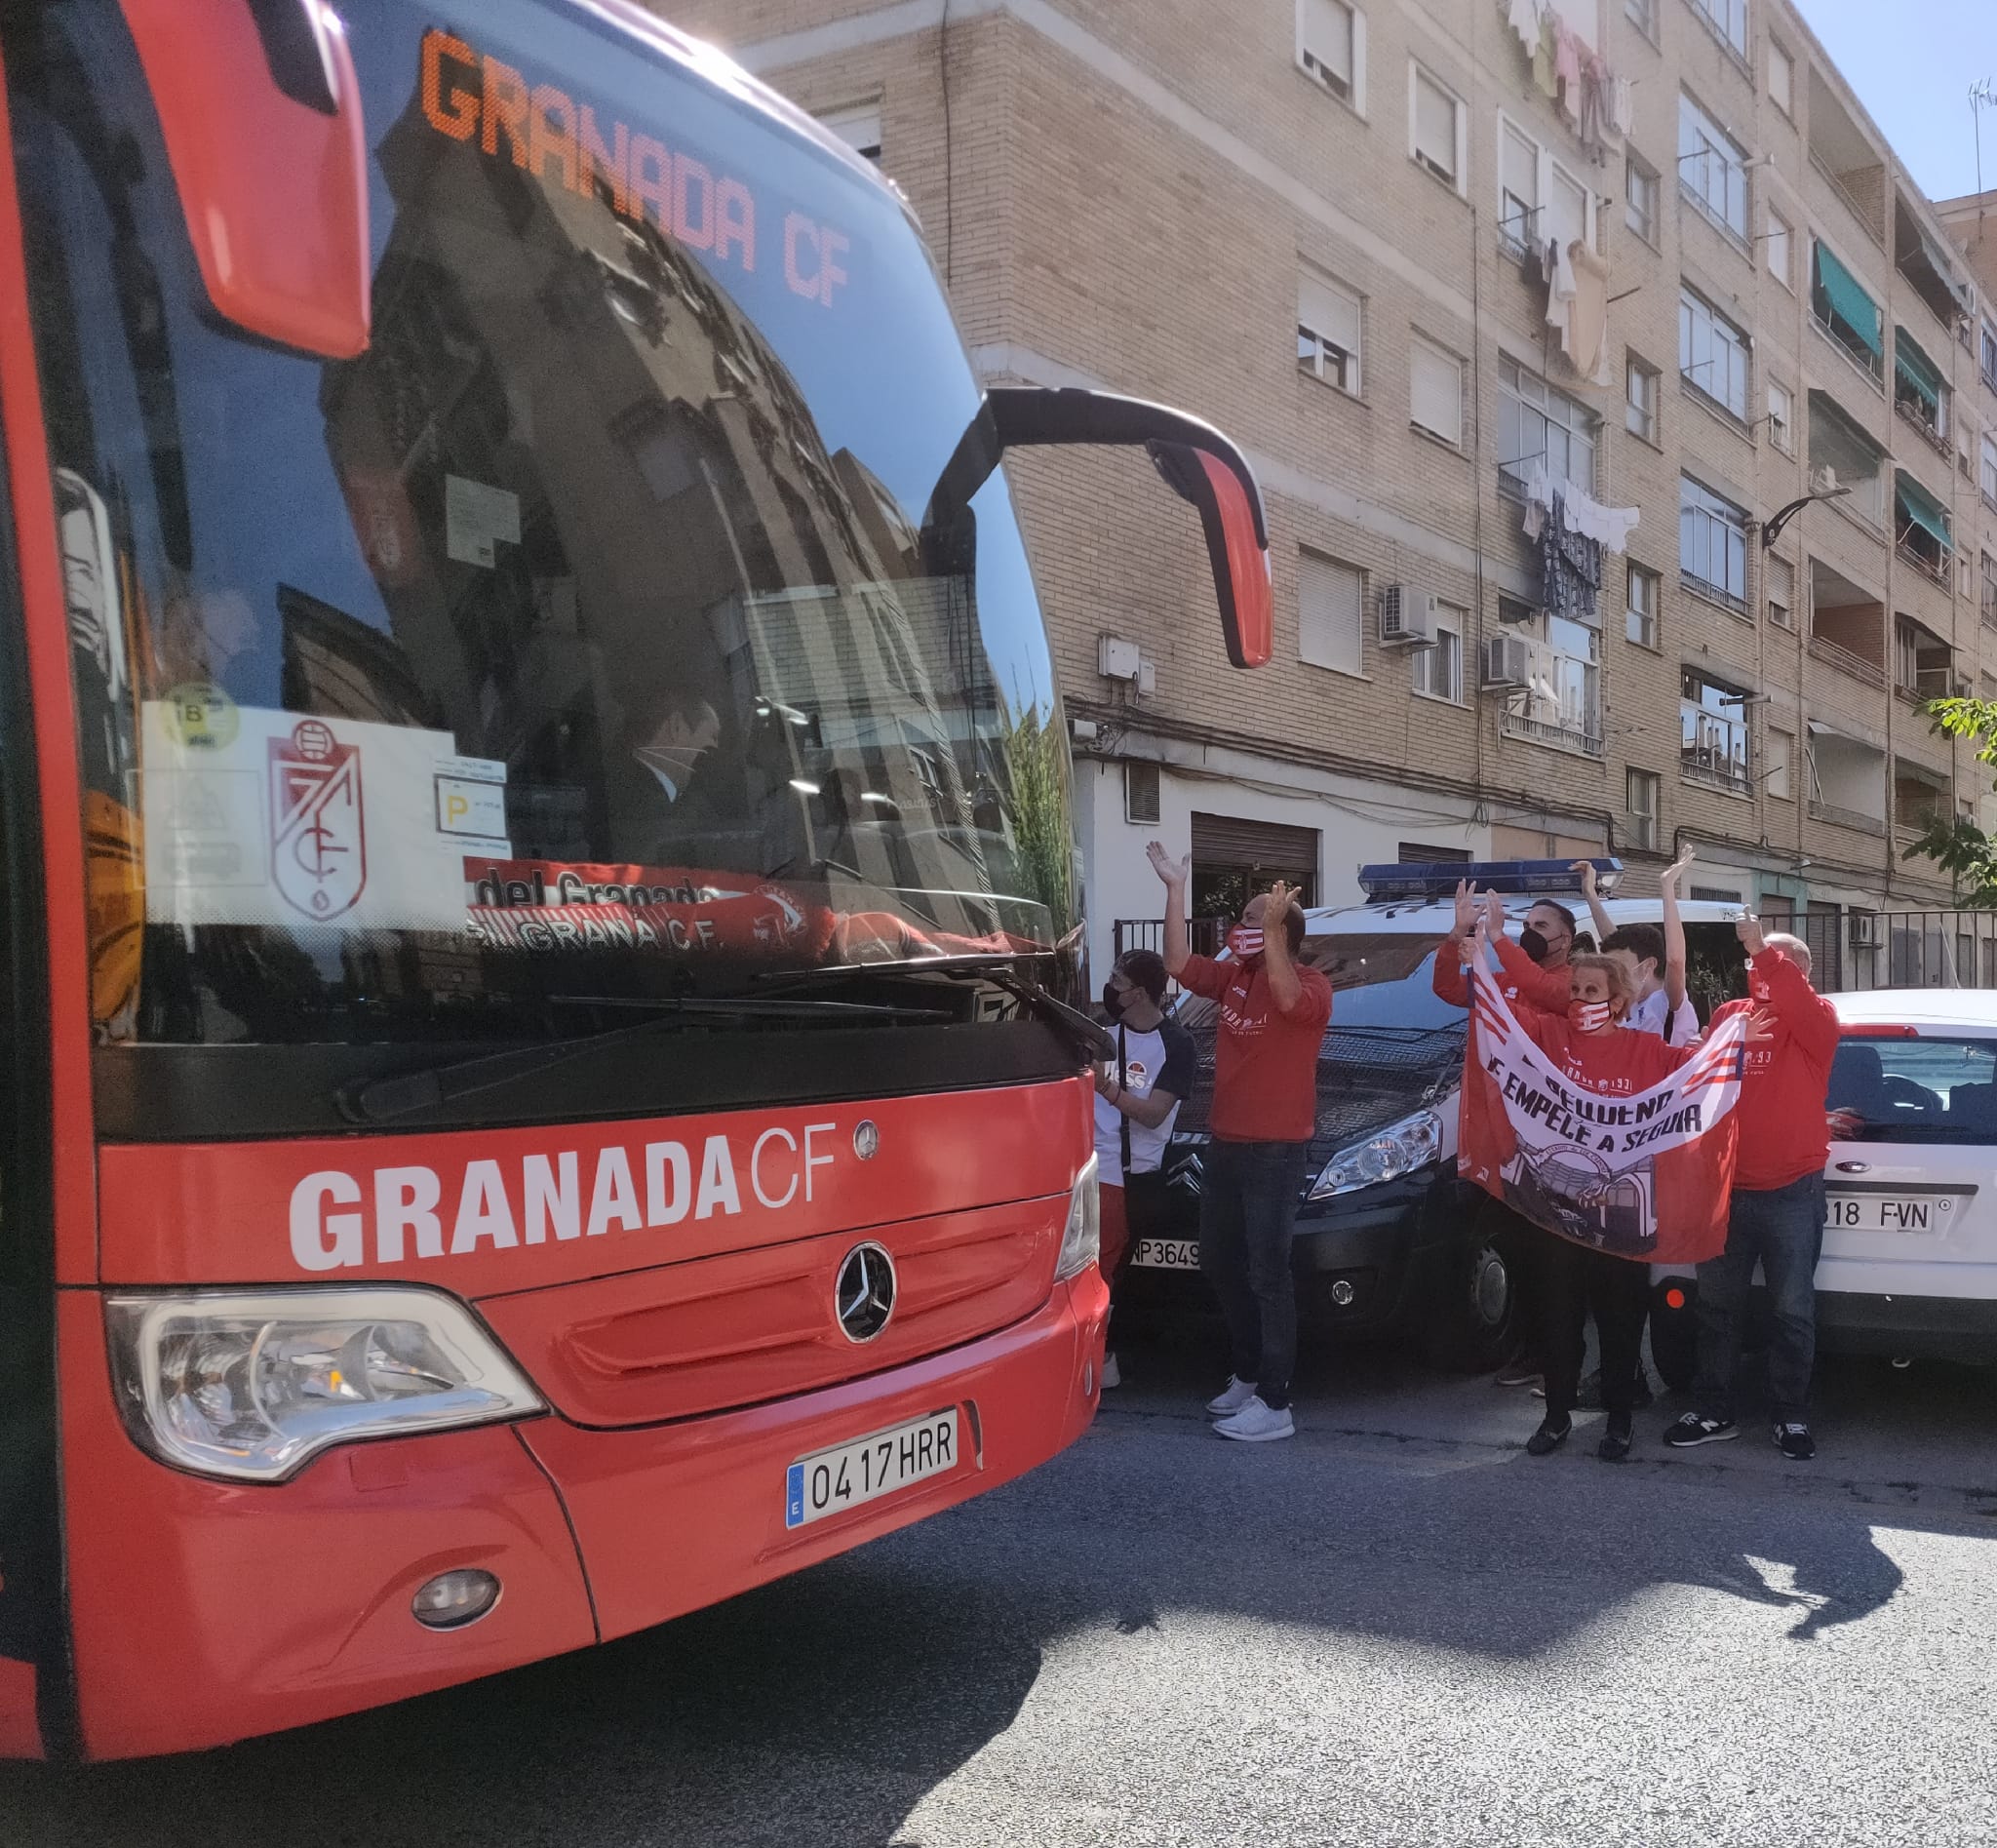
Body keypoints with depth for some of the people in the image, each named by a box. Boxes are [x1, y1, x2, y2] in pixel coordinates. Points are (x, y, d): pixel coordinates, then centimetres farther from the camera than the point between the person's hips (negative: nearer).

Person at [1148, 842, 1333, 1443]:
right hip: (1225, 1144, 9)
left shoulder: (1310, 985, -12)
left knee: (1268, 1273, -7)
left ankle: (1274, 1405, -3)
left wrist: (1274, 928, -37)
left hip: (1277, 1150, -9)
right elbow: (1178, 964, 5)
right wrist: (1176, 889, 3)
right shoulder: (1234, 979, 11)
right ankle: (1249, 1375, 32)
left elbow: (1289, 999, -34)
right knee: (1220, 1262, 17)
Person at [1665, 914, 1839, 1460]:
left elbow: (1798, 1006, -27)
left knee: (1793, 1311, 5)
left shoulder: (1816, 1020, -4)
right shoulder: (1727, 1015, 8)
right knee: (1717, 1307, 10)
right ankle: (1715, 1411, 20)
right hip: (1725, 1188, 4)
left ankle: (1791, 1416, 16)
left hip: (1792, 1194, -4)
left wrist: (1763, 951, -33)